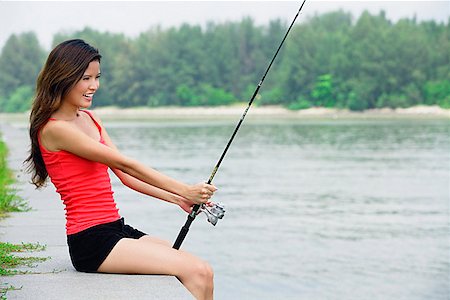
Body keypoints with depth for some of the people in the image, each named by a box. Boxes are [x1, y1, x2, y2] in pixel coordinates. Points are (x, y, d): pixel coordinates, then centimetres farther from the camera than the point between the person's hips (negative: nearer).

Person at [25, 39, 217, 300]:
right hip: (90, 241, -8)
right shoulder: (55, 129, -11)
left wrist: (178, 199, 3)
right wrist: (184, 190, -13)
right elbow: (125, 165, -14)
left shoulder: (90, 119, 17)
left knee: (203, 272, -8)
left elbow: (126, 176, 14)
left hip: (116, 228, 8)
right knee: (195, 273, -20)